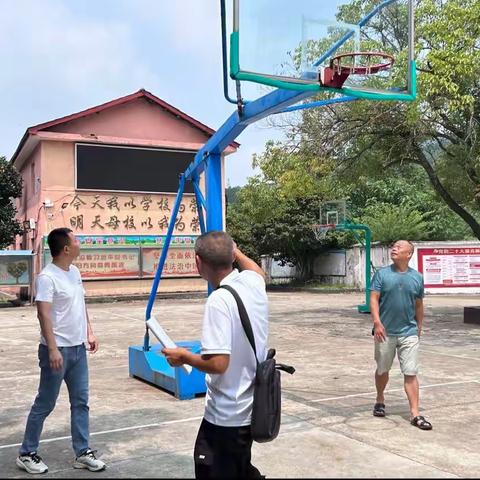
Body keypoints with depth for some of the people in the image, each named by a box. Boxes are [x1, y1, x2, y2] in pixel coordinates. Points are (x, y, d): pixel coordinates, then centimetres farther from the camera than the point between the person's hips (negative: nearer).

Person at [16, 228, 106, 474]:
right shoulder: (47, 277, -17)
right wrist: (53, 349, -26)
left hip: (78, 348, 8)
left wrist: (89, 333, 15)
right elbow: (43, 314, -22)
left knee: (80, 401, 11)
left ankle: (82, 453, 21)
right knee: (45, 404, 5)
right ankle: (26, 454, 21)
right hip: (58, 350, -8)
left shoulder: (74, 272, 8)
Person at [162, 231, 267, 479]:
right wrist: (233, 249, 37)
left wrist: (184, 357, -10)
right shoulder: (253, 282, -1)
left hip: (227, 416, -8)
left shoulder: (219, 301, -24)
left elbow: (218, 363, -27)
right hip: (251, 407, 8)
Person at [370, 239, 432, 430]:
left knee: (411, 373, -3)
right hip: (385, 332, 0)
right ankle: (380, 401, 37)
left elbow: (418, 305, 13)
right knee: (382, 370, 15)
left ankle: (415, 414, 1)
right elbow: (374, 299, -7)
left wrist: (419, 327, 16)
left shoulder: (417, 277, 5)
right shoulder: (382, 274, -1)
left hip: (409, 332, 0)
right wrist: (377, 322, -19)